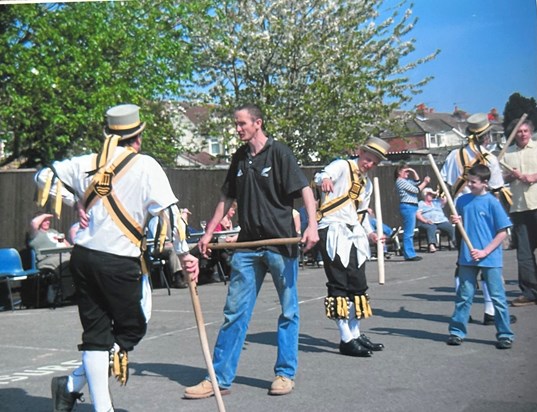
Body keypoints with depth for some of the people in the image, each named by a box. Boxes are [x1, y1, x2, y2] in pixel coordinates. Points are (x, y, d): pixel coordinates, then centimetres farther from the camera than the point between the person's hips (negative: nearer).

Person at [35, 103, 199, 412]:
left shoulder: (89, 163, 9)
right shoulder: (146, 166, -6)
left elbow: (44, 176, 16)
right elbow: (168, 211, -11)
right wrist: (184, 253, -6)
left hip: (83, 256, 6)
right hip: (119, 262, -5)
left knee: (96, 332, 12)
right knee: (132, 328, 12)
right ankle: (74, 384, 6)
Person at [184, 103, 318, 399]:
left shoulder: (279, 153, -5)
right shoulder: (239, 158, 12)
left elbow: (304, 189, -12)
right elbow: (227, 197, 20)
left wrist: (312, 224, -27)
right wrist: (209, 233, 17)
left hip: (281, 244, -5)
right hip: (247, 245, 5)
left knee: (288, 311, 6)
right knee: (234, 312, 4)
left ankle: (285, 373, 19)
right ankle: (220, 378, 9)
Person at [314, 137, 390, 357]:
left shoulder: (367, 183, 23)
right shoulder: (342, 166, -2)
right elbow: (323, 174, -24)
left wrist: (369, 232, 15)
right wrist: (325, 179, -48)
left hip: (354, 235, 9)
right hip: (333, 232, -9)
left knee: (358, 285, 11)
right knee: (339, 286, -8)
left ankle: (355, 333, 23)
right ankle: (346, 340, -5)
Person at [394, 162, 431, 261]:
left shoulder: (405, 180, 19)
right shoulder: (400, 181, -10)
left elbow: (417, 182, 26)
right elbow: (416, 190, -12)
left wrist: (414, 172, 17)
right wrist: (425, 182, -6)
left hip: (411, 206, 10)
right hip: (407, 206, -10)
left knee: (409, 232, 11)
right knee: (409, 232, -10)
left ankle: (409, 254, 14)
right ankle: (409, 254, -9)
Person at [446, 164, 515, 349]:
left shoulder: (492, 202, -9)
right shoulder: (462, 200, 4)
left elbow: (503, 232, -9)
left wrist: (485, 252, -15)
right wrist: (456, 221, -6)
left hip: (490, 258, -4)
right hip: (467, 257, 4)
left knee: (497, 297, 3)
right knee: (464, 296, 10)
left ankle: (505, 334, 13)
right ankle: (457, 331, 19)